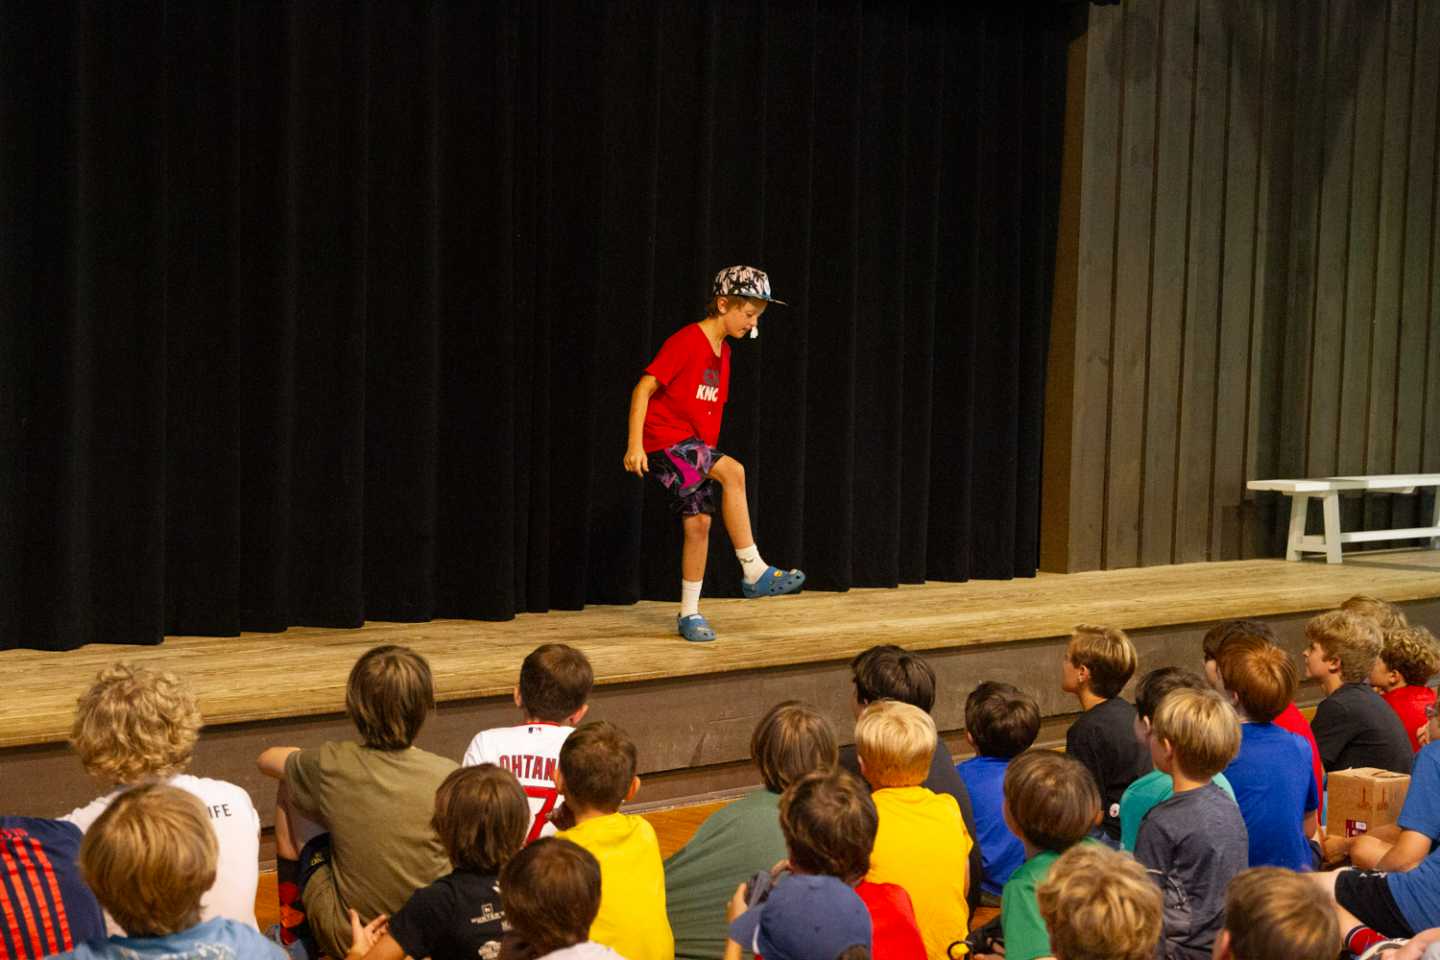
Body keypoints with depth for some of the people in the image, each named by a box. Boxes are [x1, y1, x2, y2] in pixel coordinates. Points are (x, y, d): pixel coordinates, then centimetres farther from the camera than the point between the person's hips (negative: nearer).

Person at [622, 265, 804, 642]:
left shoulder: (723, 352, 12)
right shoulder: (686, 342, -14)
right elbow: (644, 388, -17)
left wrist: (707, 454, 22)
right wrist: (635, 444, -22)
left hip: (694, 446, 9)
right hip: (664, 440, -9)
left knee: (699, 523, 1)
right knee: (732, 471, -28)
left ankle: (689, 613, 10)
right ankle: (754, 572, -24)